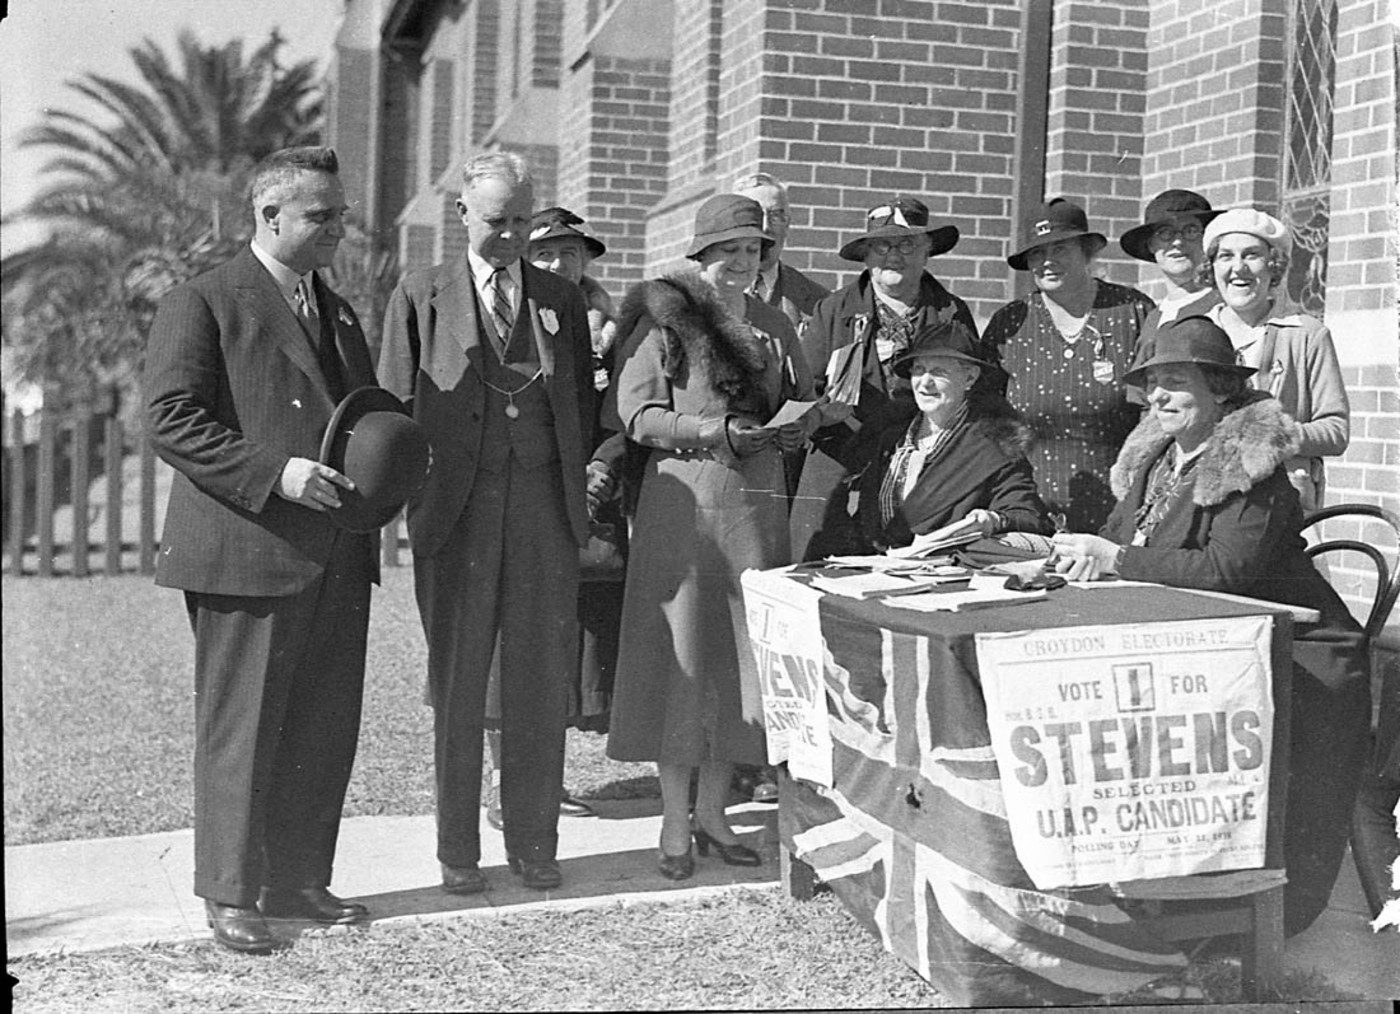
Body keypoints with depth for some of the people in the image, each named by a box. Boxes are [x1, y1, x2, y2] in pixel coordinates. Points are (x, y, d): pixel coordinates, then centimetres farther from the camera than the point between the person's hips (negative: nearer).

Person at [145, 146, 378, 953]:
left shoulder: (339, 311, 20)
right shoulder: (203, 305, -3)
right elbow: (173, 420, -11)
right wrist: (274, 474, -20)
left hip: (337, 554, 7)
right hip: (249, 551, -7)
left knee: (327, 729, 9)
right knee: (242, 730, 1)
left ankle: (299, 881, 21)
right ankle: (231, 894, 12)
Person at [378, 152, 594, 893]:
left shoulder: (562, 301, 12)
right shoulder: (420, 297, 5)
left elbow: (585, 407, 16)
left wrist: (574, 486, 6)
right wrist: (419, 488, -3)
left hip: (543, 506, 2)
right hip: (455, 511, -2)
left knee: (541, 682, 5)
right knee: (457, 683, 4)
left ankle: (533, 843, 17)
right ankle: (457, 851, 13)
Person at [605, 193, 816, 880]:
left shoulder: (774, 327, 16)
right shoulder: (664, 321, -1)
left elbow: (805, 405, 19)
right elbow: (635, 412, -6)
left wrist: (791, 427, -4)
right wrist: (714, 431, -17)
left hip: (758, 506, 5)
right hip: (682, 501, -5)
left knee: (745, 655, 5)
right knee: (680, 655, -3)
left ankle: (711, 812, 17)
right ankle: (674, 824, 7)